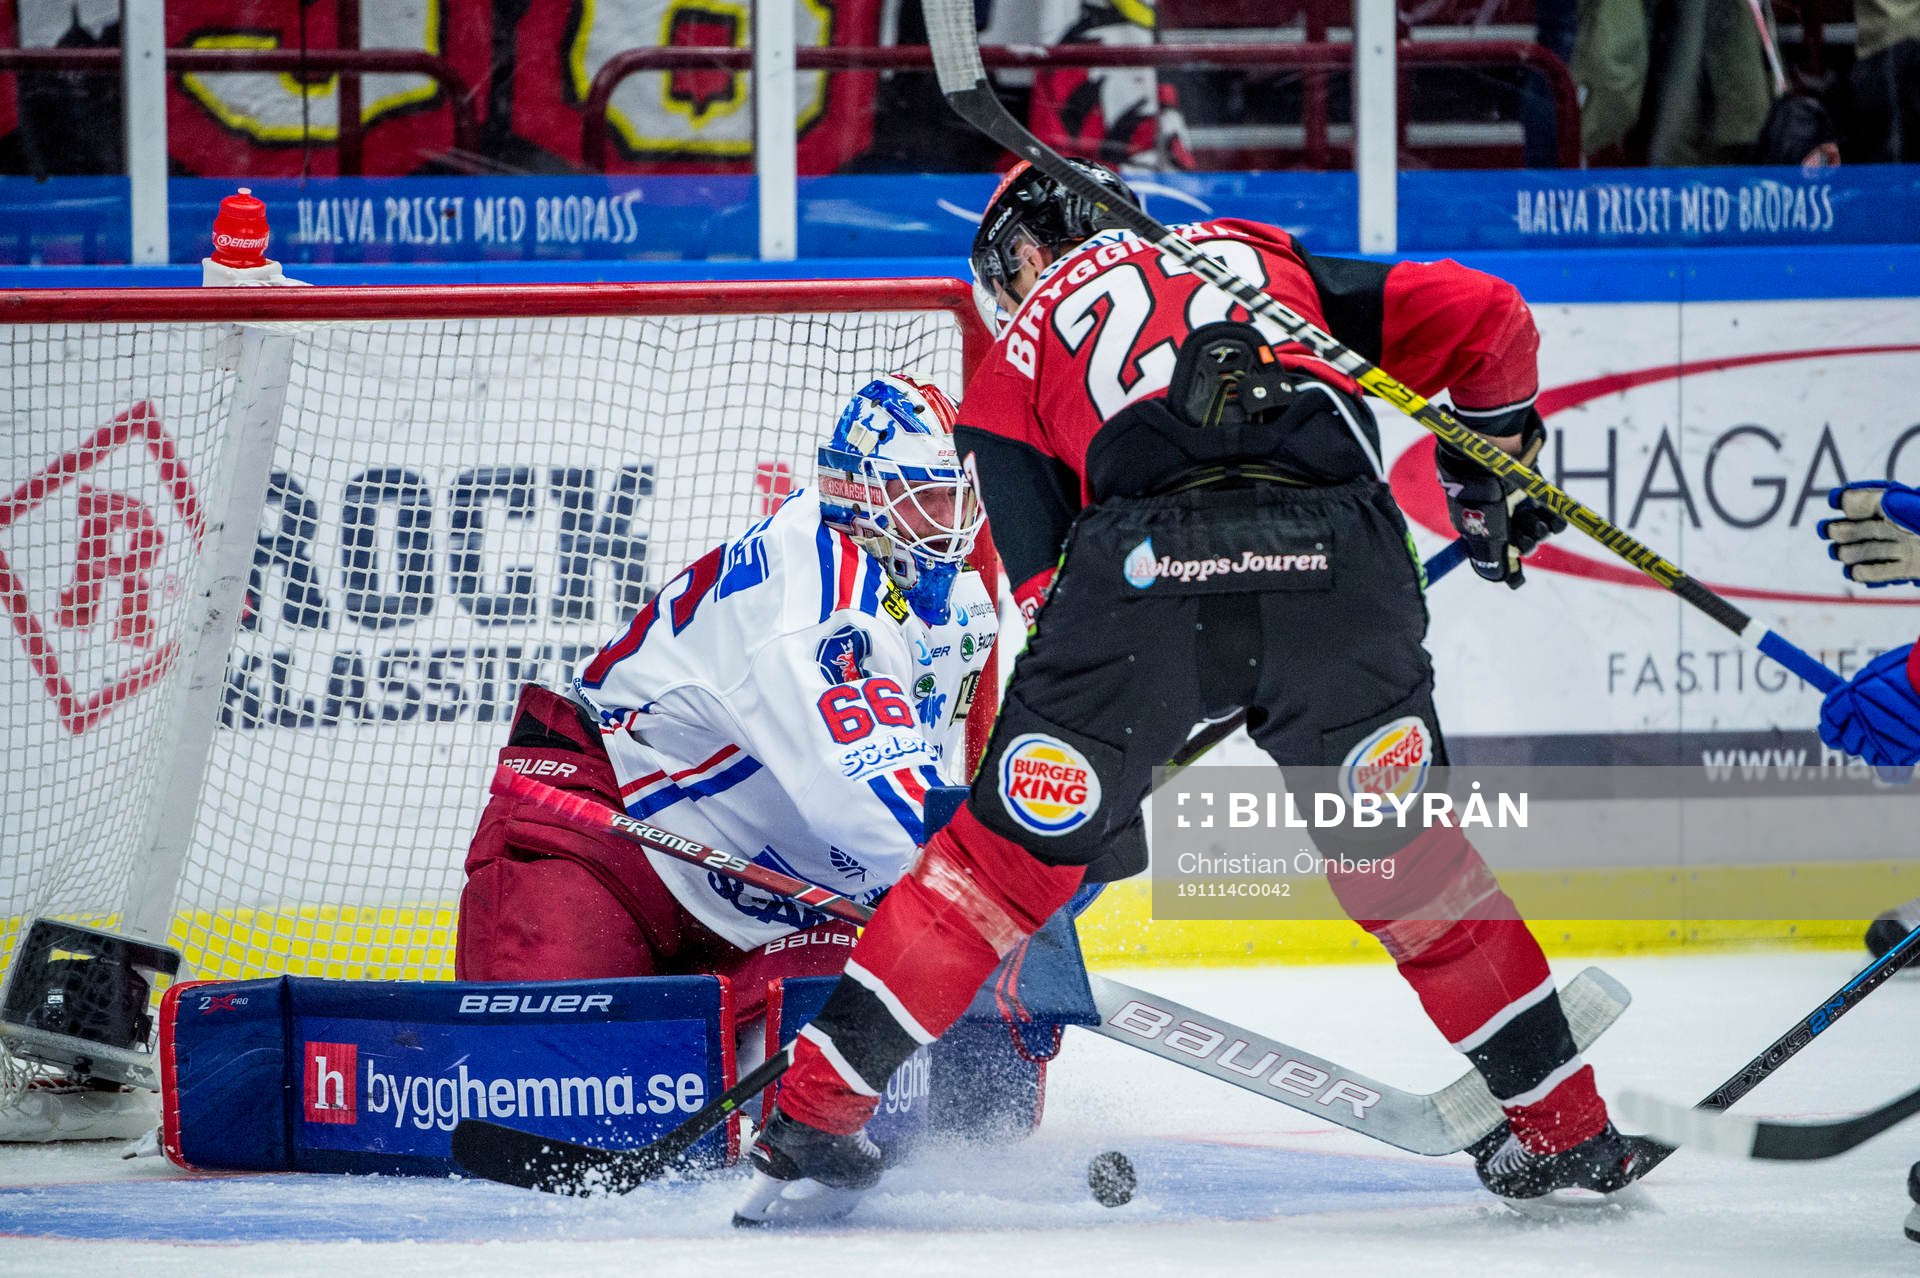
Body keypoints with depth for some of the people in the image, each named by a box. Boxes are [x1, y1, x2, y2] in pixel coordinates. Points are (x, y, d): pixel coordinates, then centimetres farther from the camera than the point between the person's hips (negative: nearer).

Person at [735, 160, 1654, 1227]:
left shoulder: (1018, 357, 28)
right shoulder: (1269, 258, 35)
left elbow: (1049, 587, 18)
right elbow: (1483, 317, 29)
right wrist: (1494, 463, 45)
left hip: (1142, 560, -2)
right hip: (1338, 558, 2)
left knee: (1007, 855, 12)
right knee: (1408, 858, 21)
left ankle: (813, 1124, 12)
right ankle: (1570, 1134, 22)